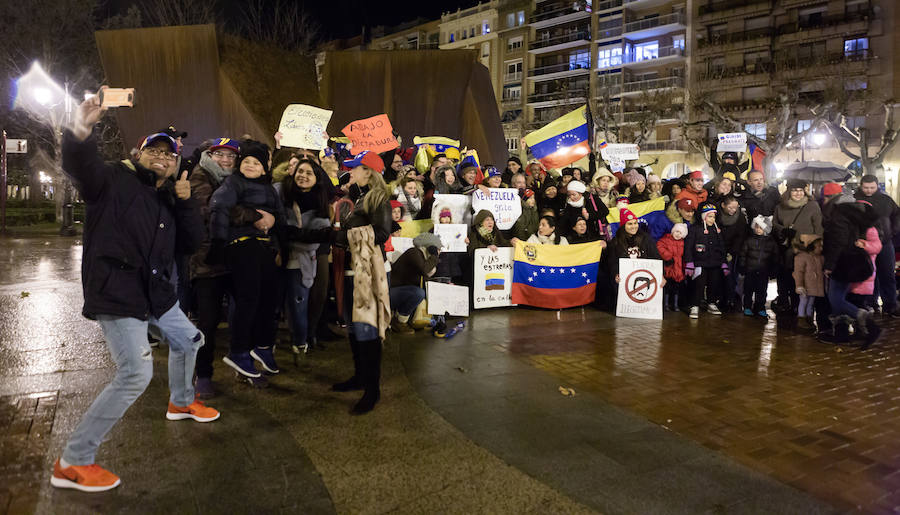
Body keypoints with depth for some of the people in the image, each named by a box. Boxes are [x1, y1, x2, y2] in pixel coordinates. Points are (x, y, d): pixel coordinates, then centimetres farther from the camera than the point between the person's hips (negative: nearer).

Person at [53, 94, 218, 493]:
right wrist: (81, 131, -47)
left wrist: (186, 202, -8)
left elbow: (192, 242, 6)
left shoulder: (170, 199, 14)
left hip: (156, 293, 9)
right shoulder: (114, 181, -5)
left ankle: (180, 402, 53)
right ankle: (72, 462, -5)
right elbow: (79, 165, -27)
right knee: (136, 373, -17)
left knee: (189, 340, 25)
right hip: (117, 293, -9)